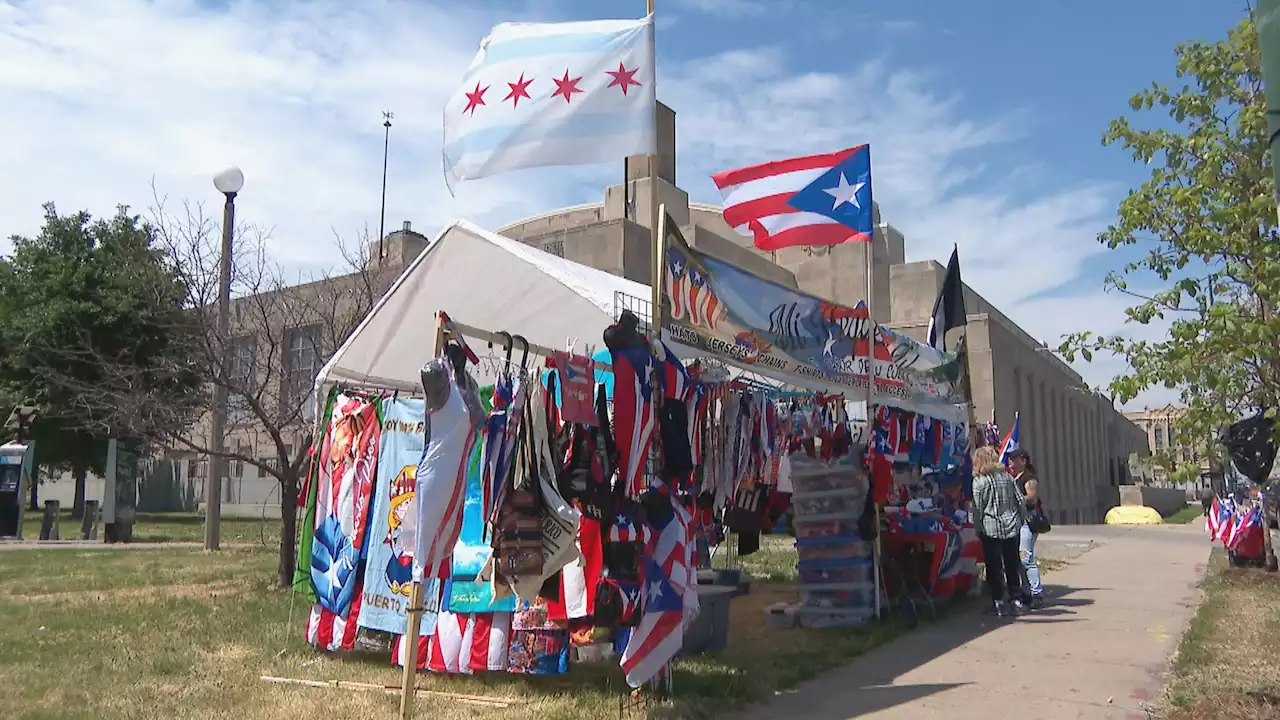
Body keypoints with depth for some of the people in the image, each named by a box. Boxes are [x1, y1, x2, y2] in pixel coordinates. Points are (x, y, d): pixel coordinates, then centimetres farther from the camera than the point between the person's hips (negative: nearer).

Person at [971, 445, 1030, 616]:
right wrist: (1022, 521, 18)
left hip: (991, 529, -5)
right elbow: (1020, 501, 9)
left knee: (994, 567, 2)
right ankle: (1017, 600, 16)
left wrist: (978, 528, -1)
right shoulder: (1007, 476, 8)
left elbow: (978, 508, -10)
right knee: (1012, 565, 13)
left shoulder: (980, 480, -8)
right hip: (1012, 527, 5)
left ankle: (999, 602, 3)